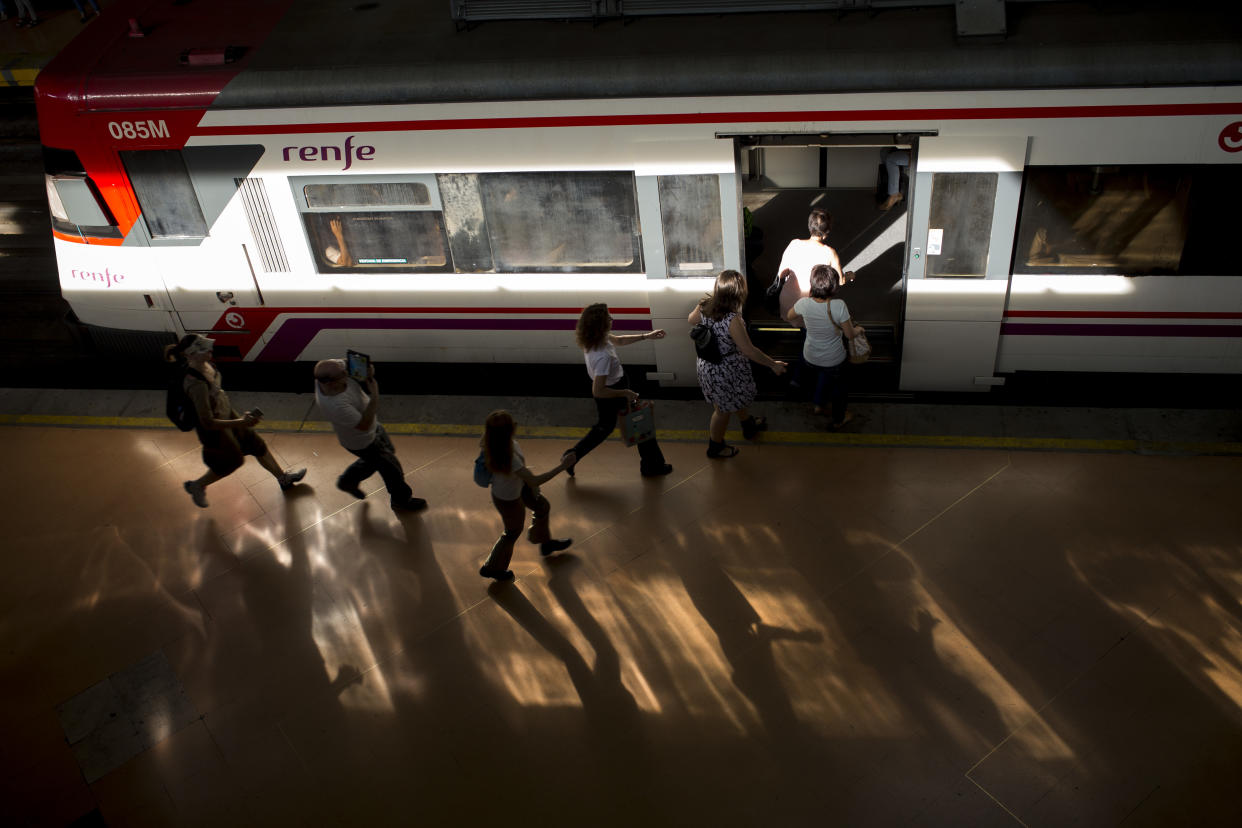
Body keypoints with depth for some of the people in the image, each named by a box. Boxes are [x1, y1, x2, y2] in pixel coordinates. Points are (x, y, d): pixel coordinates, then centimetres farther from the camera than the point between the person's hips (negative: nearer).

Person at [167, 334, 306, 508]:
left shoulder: (204, 364, -16)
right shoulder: (197, 385, -41)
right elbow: (208, 423, -36)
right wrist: (241, 422, -38)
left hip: (226, 413, 8)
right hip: (214, 428, -8)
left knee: (256, 444, 23)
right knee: (231, 461, 18)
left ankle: (283, 477, 46)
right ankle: (197, 486, 46)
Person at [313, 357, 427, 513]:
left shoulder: (331, 370, -25)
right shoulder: (336, 406, -45)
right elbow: (364, 425, -35)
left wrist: (368, 370, -27)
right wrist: (374, 397, -38)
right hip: (362, 443, -8)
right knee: (391, 467, 15)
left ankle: (347, 481, 49)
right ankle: (401, 501, 44)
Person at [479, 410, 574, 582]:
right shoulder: (509, 458, -46)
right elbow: (534, 481, -41)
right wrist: (562, 466, -38)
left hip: (516, 486, 7)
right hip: (508, 500, -7)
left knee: (542, 506, 27)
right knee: (513, 531, 21)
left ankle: (546, 544, 56)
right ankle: (492, 568, 48)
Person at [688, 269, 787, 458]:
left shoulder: (704, 306, -13)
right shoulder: (733, 320, -35)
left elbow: (692, 319, 9)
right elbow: (749, 350, -28)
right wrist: (773, 364, -16)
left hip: (707, 364, 8)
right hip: (725, 372, -8)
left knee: (739, 398, 33)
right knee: (724, 410, 18)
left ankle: (749, 425, 58)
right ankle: (715, 447, 40)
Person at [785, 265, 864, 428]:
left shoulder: (804, 303, -22)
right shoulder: (838, 306, -30)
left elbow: (790, 317, 0)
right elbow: (850, 334, -18)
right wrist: (858, 330, 4)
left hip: (810, 359, 2)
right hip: (834, 360, -2)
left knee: (824, 372, 38)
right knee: (838, 386, 27)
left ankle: (818, 404, 45)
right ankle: (838, 419, 48)